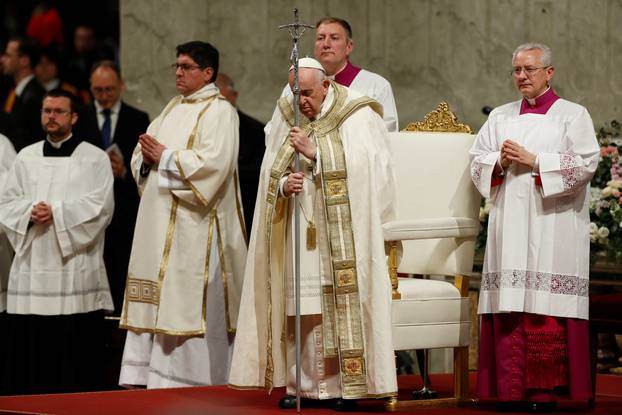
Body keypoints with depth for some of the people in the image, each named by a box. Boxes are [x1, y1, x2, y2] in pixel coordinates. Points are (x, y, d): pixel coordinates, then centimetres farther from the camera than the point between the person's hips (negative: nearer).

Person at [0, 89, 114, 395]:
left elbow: (100, 206, -7)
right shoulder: (26, 158, 15)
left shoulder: (94, 158, 4)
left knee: (76, 352, -6)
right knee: (29, 350, 1)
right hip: (32, 269, 3)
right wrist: (29, 212, -10)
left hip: (75, 269, -3)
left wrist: (56, 212, -15)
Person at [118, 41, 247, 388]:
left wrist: (165, 157, -13)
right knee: (156, 304, 6)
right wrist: (147, 157, -4)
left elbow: (213, 164, -20)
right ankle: (155, 376, 8)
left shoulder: (219, 111, -7)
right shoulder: (174, 109, 19)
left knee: (188, 304, -9)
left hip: (194, 226, -8)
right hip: (161, 223, 8)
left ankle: (193, 382, -6)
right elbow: (141, 157, 19)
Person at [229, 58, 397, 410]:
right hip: (297, 233, 4)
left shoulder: (357, 117, -3)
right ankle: (300, 384, 4)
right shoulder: (286, 118, 10)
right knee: (298, 310, 0)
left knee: (340, 306, -7)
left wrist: (314, 153, -17)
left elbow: (359, 169, -13)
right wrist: (283, 184, -12)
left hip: (340, 233, -4)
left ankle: (344, 386, -3)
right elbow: (270, 172, 9)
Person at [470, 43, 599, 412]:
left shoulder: (572, 115, 4)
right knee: (509, 307, -2)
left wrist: (533, 160, -12)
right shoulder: (501, 117, 18)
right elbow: (477, 162, 14)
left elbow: (586, 162, -7)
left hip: (551, 226, -4)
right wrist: (501, 161, -7)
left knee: (546, 309, -8)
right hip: (510, 226, 4)